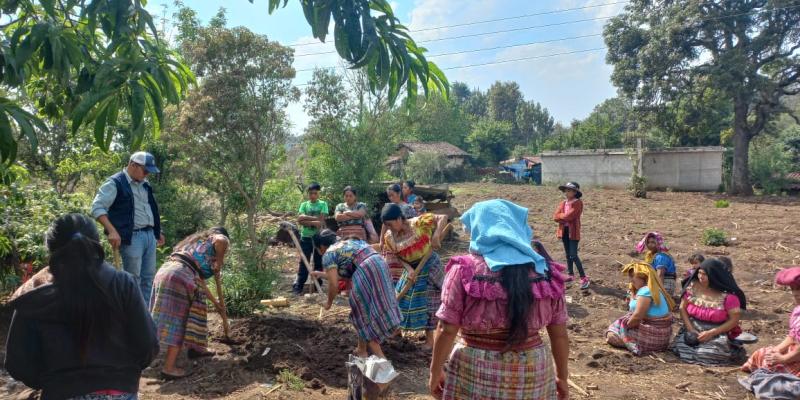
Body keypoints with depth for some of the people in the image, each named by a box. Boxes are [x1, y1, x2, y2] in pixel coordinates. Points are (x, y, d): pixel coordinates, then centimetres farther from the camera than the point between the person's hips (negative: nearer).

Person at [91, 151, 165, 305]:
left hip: (149, 235, 8)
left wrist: (157, 231, 25)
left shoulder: (144, 184, 16)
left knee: (148, 277, 12)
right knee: (133, 279, -2)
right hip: (131, 238, -8)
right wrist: (112, 231, -24)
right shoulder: (115, 183, -9)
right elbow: (97, 207, -15)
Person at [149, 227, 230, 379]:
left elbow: (199, 280, 38)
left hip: (165, 271, 8)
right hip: (179, 277, -8)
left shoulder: (194, 241, 36)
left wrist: (215, 302, 42)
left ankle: (194, 348, 35)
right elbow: (221, 241, -18)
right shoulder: (220, 238, 13)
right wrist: (219, 263, 1)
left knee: (196, 304, 25)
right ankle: (169, 368, -4)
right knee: (179, 322, -3)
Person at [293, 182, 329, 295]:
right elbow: (300, 220, -7)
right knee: (303, 262, 1)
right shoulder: (304, 204, 6)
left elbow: (321, 220, -10)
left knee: (318, 262, 7)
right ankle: (298, 286, 3)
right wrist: (314, 221, -17)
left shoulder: (323, 204, 1)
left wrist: (306, 217, -12)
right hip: (306, 237, 1)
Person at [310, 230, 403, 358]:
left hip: (365, 273, -9)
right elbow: (342, 274, 38)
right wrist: (323, 274, 50)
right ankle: (362, 350, 35)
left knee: (364, 315, 5)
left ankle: (380, 358, 5)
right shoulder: (346, 242, 30)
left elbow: (334, 284, -2)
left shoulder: (328, 254, 5)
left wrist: (329, 303, 15)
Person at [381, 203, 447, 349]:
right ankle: (397, 329, 31)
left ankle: (429, 338, 10)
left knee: (428, 301, -1)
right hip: (411, 268, 5)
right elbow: (398, 257, -2)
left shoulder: (419, 223, -22)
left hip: (429, 265, -5)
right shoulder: (389, 237, -9)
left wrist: (436, 235, -33)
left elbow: (443, 218, -19)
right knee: (402, 297, 10)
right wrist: (409, 269, -19)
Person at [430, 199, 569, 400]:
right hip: (533, 375, 3)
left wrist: (435, 371, 3)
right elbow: (560, 335, 4)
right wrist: (562, 377, 17)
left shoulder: (464, 270, -11)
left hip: (474, 374, -3)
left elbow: (447, 330, -10)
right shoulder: (545, 272, -1)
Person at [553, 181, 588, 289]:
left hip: (573, 231, -7)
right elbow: (555, 217, 0)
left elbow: (569, 216, -21)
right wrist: (565, 217, -14)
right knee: (568, 255, 16)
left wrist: (560, 215, -4)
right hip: (564, 230, 7)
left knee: (573, 256, -12)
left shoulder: (578, 203, -11)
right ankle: (570, 274, 28)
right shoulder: (563, 203, 9)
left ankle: (584, 278, -5)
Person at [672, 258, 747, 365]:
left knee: (717, 351, -30)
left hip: (718, 334, -2)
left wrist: (711, 333, -18)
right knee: (679, 347, -20)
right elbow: (682, 308, -1)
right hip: (693, 330, 3)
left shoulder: (728, 294, -12)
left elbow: (734, 319, -10)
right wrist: (691, 330, -13)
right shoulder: (692, 286, -3)